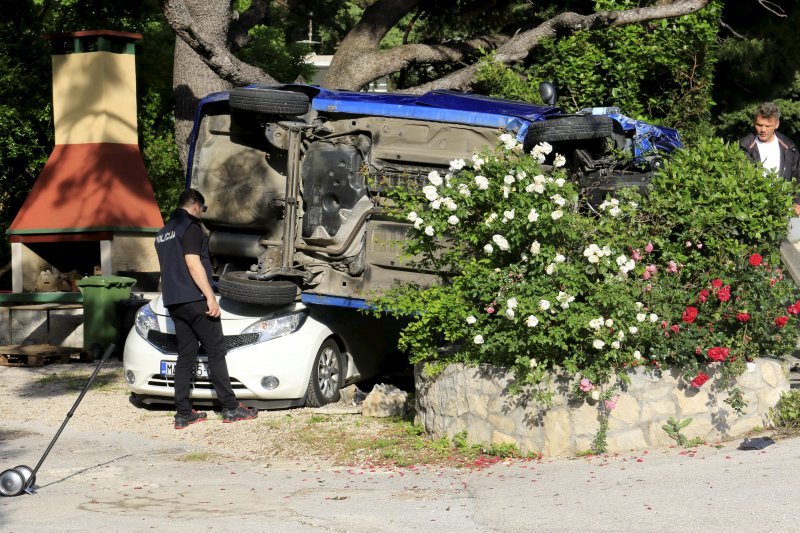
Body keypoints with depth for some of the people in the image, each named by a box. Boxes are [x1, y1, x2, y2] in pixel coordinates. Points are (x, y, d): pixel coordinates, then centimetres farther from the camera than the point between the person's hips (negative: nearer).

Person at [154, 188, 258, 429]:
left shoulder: (163, 233, 19)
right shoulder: (191, 227, -9)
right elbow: (193, 264, -18)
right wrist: (210, 297, -19)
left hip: (174, 302, 9)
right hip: (195, 299, -8)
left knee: (185, 356, 8)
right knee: (216, 352, -3)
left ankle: (183, 414, 4)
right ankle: (230, 408, -2)